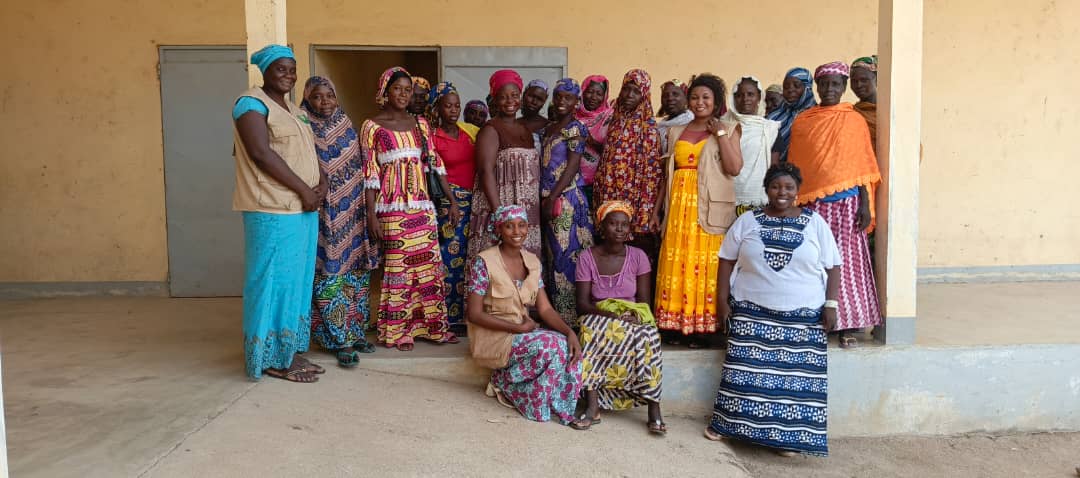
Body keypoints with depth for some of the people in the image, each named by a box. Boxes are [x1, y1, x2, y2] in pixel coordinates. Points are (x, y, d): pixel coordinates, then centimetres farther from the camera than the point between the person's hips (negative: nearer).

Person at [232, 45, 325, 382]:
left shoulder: (294, 111, 19)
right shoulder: (251, 104, -7)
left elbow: (308, 152, 20)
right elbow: (261, 153, -18)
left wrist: (321, 183, -1)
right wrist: (303, 189, -16)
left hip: (303, 209, 9)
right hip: (273, 211, -9)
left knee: (297, 281, 11)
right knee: (275, 281, -4)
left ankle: (291, 352, 21)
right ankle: (274, 359, 5)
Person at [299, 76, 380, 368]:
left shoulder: (347, 126, 12)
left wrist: (365, 210, 10)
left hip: (352, 215, 5)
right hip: (322, 217, -5)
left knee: (357, 274, 7)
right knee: (330, 278, -5)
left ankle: (355, 332, 19)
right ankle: (342, 340, 1)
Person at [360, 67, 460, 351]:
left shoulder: (420, 123, 12)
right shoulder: (372, 126, -1)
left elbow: (435, 162, 11)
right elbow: (370, 173, -5)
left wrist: (452, 201, 6)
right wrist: (372, 216, -10)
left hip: (423, 205, 5)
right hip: (392, 208, -4)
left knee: (430, 265, 6)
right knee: (397, 268, 0)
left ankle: (433, 326, 17)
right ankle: (398, 331, 11)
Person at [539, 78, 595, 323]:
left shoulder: (576, 129, -6)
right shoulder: (548, 128, 17)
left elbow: (572, 166, -13)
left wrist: (553, 197, -18)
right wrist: (544, 198, 9)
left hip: (566, 199, -8)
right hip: (548, 199, 8)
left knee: (566, 254, -6)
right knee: (551, 254, 9)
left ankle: (570, 315, 0)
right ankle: (556, 312, 17)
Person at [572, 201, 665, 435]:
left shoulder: (638, 256, 0)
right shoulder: (587, 257, -2)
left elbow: (644, 302, 1)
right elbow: (582, 303, -6)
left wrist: (632, 315, -21)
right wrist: (611, 314, -23)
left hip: (633, 320, 1)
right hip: (598, 318, 0)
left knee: (647, 336, -33)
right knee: (593, 331, -35)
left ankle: (654, 410, -31)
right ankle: (592, 407, -34)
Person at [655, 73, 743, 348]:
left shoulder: (727, 130, 7)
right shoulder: (676, 133, 17)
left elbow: (734, 168, -7)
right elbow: (669, 172, 15)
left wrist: (720, 134, -6)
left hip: (710, 207, -3)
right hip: (679, 204, 3)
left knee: (705, 263, -5)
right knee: (676, 262, 0)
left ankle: (701, 327, 2)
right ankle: (675, 325, 7)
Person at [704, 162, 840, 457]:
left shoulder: (815, 223, 3)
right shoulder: (747, 221, 4)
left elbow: (832, 266, 4)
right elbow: (727, 260, 6)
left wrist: (830, 304, -4)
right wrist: (722, 299, -1)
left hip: (803, 316, 0)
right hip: (752, 313, 0)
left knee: (795, 373, 0)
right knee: (747, 370, 0)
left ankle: (787, 435, 11)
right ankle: (726, 423, 12)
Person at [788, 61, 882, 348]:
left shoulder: (855, 121, 4)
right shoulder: (802, 122, 7)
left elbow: (862, 166, 3)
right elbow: (795, 166, 7)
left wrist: (865, 204, -4)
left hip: (846, 203, -1)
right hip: (812, 204, 1)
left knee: (847, 262, 0)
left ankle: (846, 327, 7)